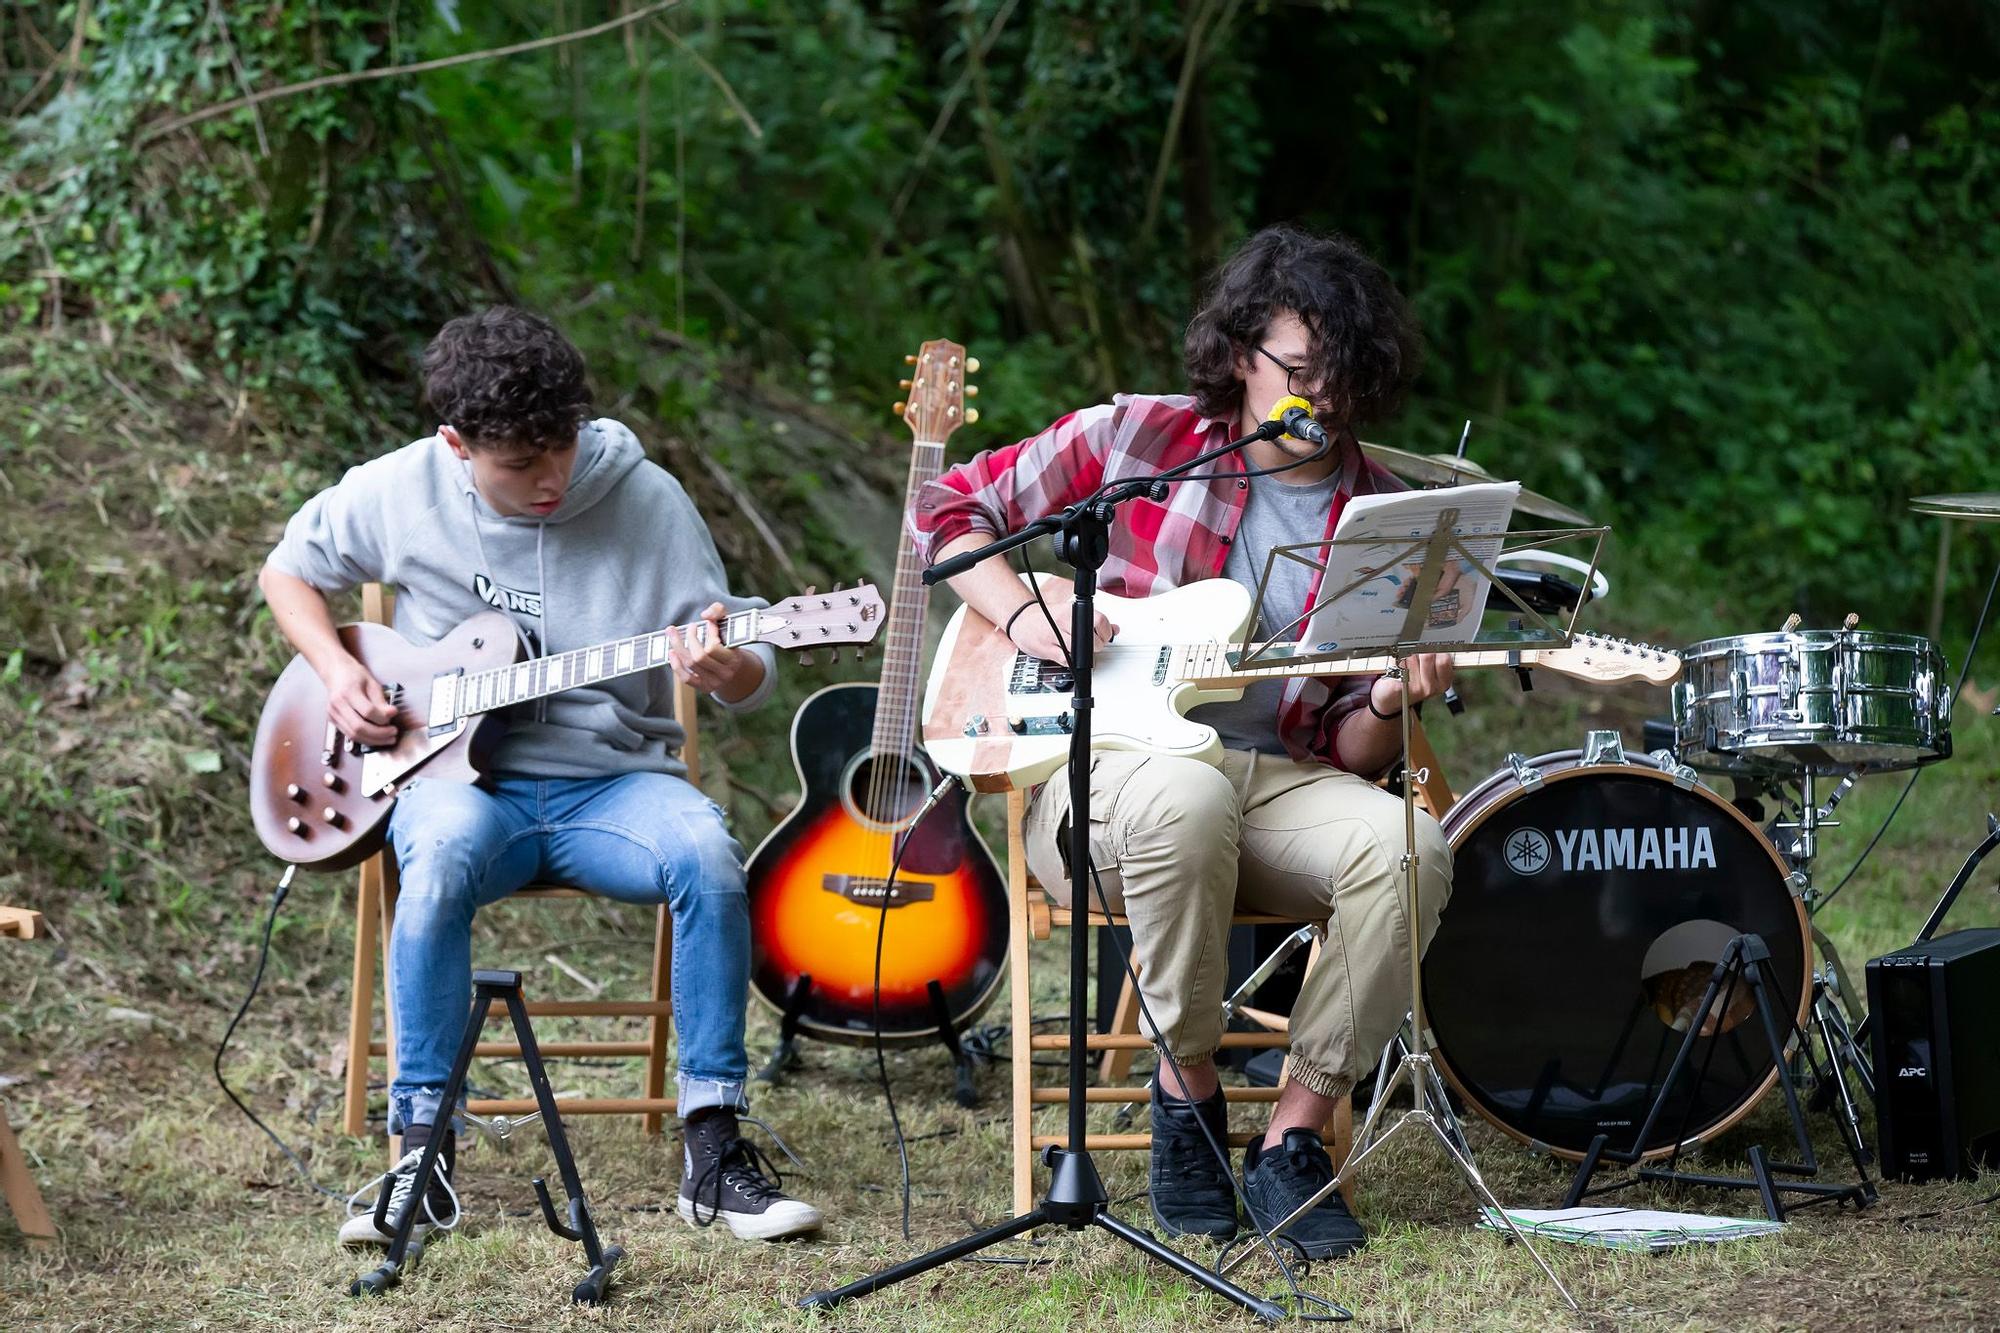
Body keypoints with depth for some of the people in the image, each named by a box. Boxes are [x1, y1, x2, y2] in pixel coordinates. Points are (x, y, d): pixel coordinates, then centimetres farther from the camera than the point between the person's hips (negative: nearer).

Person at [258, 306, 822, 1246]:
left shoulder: (645, 499, -4)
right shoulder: (400, 490, -1)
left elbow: (751, 676, -1)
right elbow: (288, 571, 17)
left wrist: (722, 668, -26)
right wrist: (336, 670, -1)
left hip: (612, 780, 1)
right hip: (463, 776, 0)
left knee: (706, 853, -32)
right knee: (445, 852, -37)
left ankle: (712, 1146, -22)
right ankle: (423, 1149, -28)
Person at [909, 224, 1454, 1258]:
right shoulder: (1137, 437, 3)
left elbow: (1352, 755, 10)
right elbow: (947, 506, 9)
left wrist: (1391, 703, -13)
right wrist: (1025, 616, -7)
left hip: (1282, 775, 3)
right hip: (1105, 765, -3)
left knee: (1409, 848, -30)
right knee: (1188, 800, -41)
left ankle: (1291, 1143, -18)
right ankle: (1187, 1091, -17)